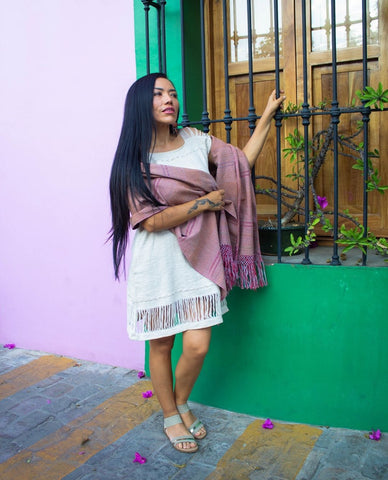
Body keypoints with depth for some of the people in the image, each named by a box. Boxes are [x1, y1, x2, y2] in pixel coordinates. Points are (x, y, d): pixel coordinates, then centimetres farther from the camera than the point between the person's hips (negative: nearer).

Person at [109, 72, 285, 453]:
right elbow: (150, 221, -15)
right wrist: (205, 201, -11)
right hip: (157, 265, -3)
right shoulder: (133, 159, -6)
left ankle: (182, 401, 30)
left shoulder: (196, 141, 6)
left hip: (198, 260, 3)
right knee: (161, 346, 10)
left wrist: (267, 115, 12)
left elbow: (242, 161, 14)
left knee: (197, 346, -1)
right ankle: (170, 416, 34)